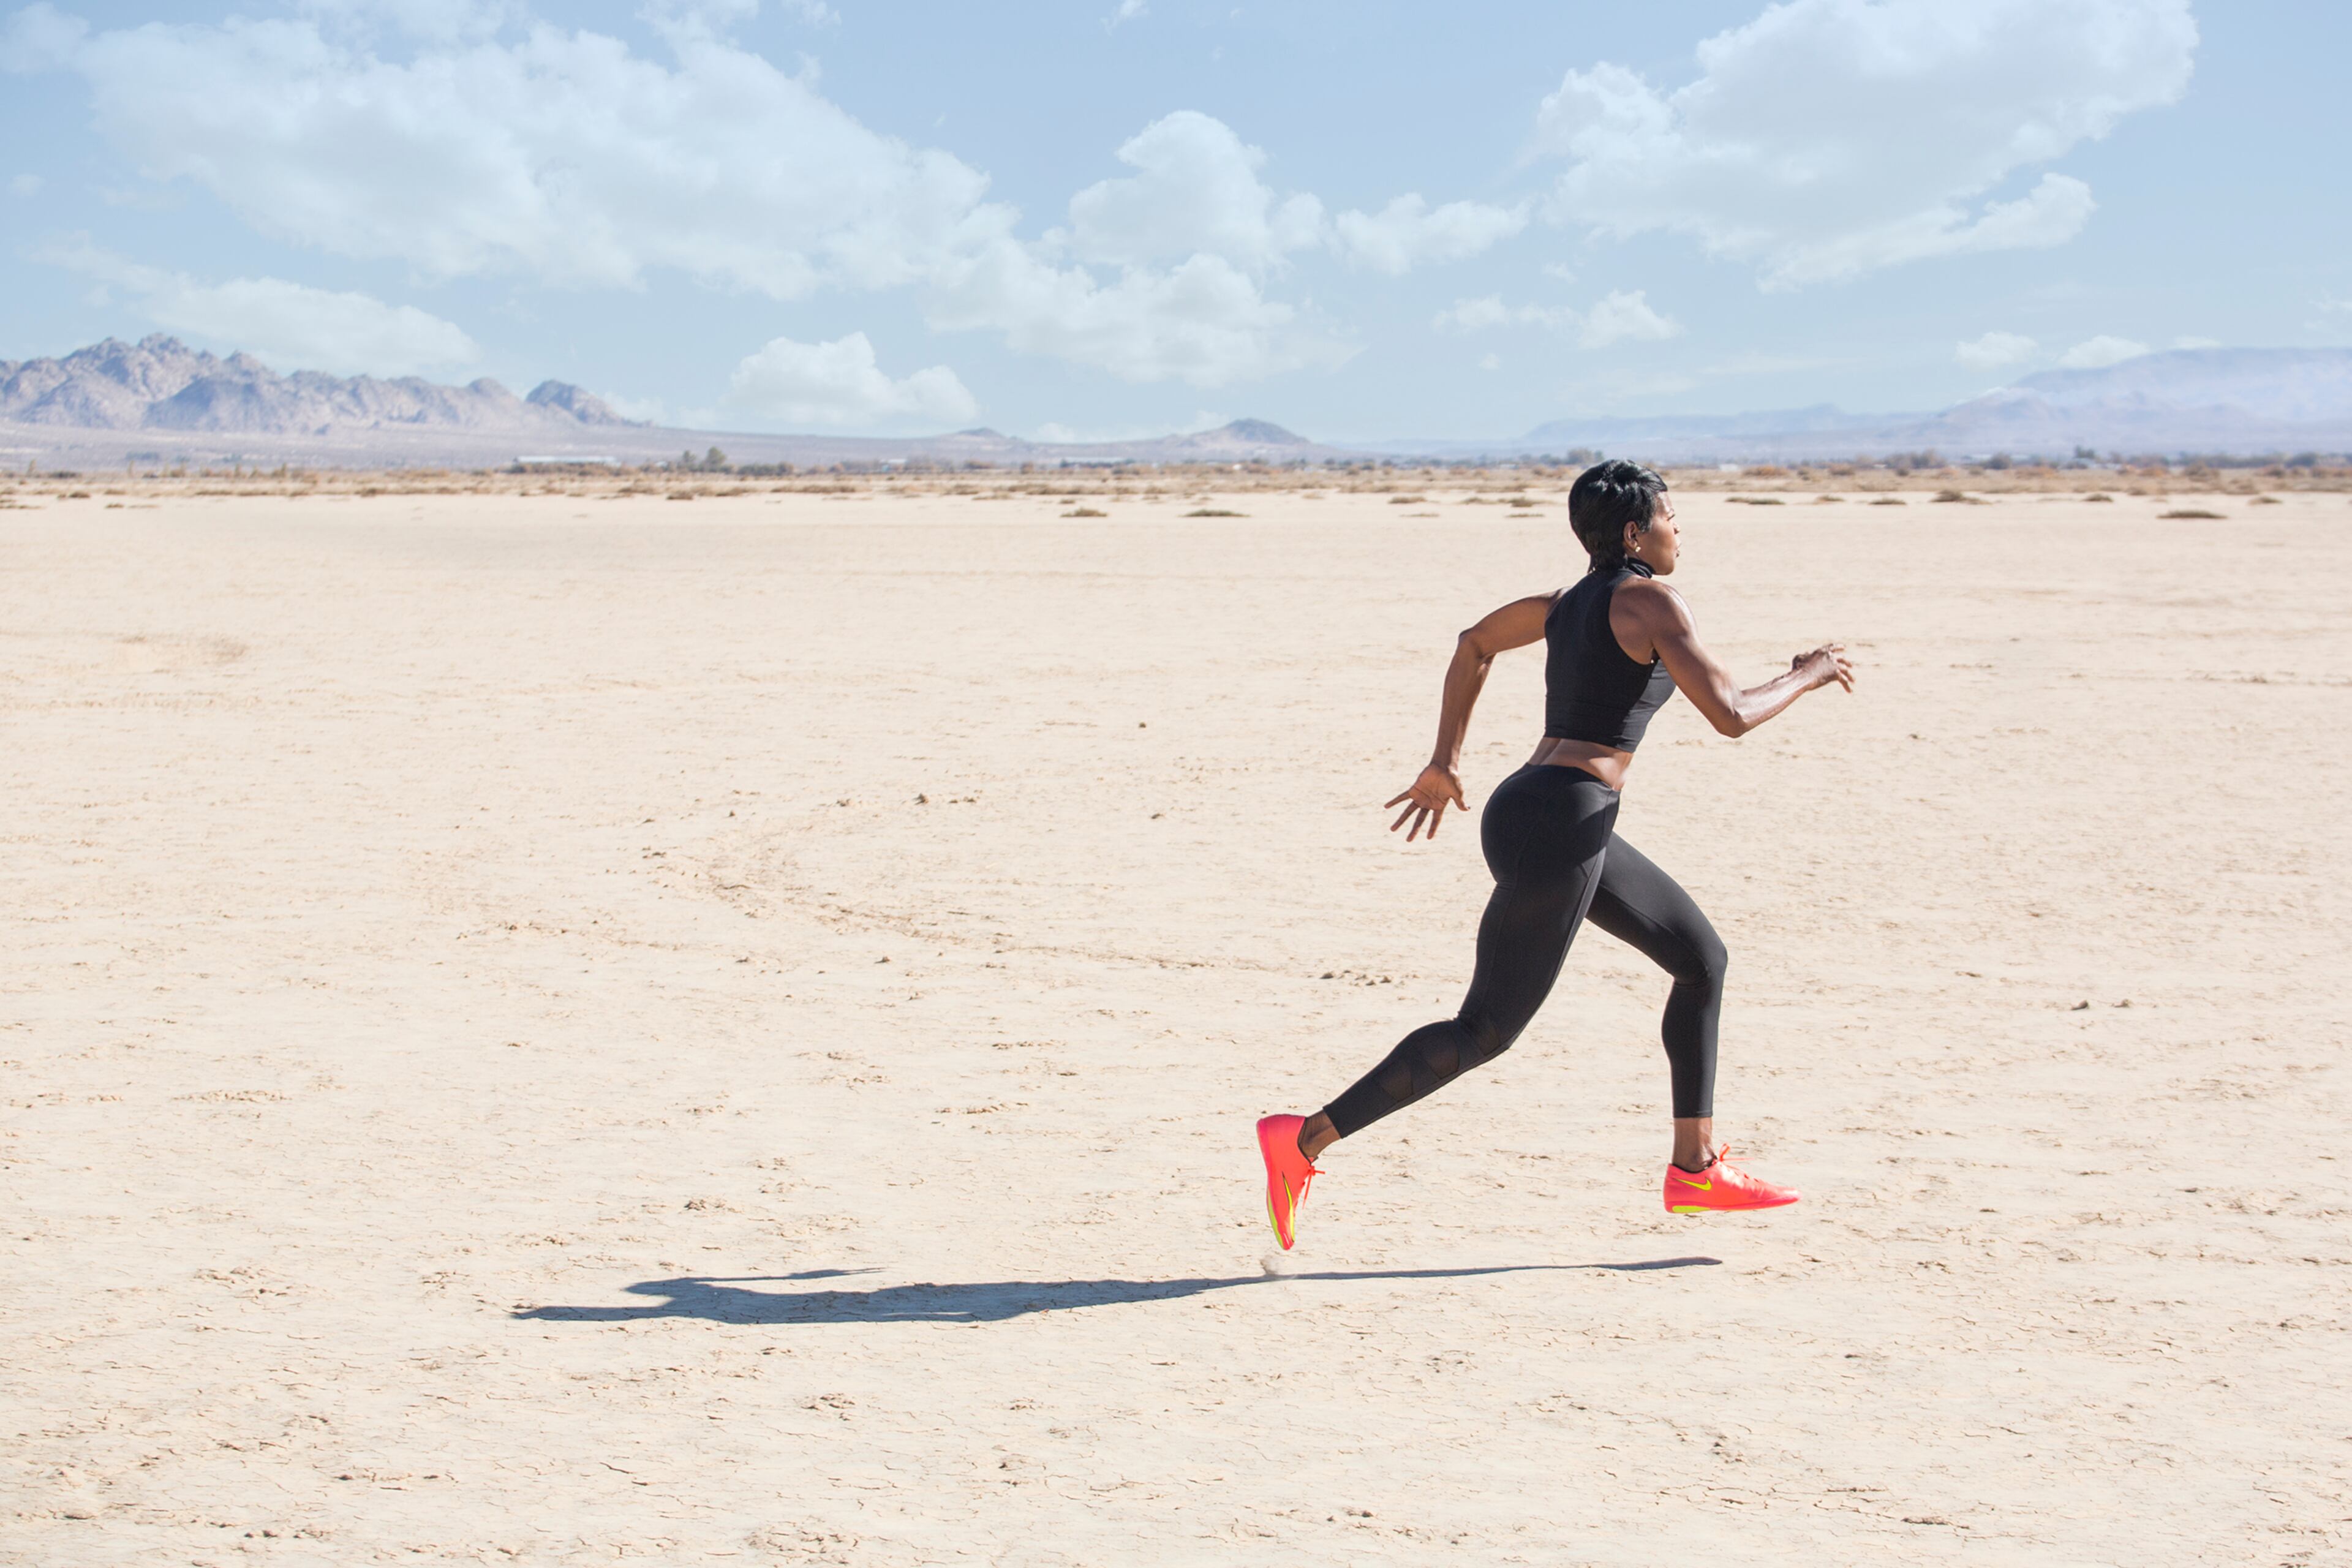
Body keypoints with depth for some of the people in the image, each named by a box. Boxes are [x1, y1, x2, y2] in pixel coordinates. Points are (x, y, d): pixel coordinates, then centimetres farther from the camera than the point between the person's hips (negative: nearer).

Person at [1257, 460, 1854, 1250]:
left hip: (1532, 815, 10)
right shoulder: (1652, 603, -9)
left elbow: (1473, 644, 29)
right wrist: (1806, 677, 3)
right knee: (1484, 1031, -6)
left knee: (1702, 958, 17)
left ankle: (1696, 1167, 20)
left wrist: (1444, 762, 31)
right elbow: (1731, 715, -14)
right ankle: (1303, 1141, -6)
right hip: (1557, 828, -10)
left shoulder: (1570, 602, 17)